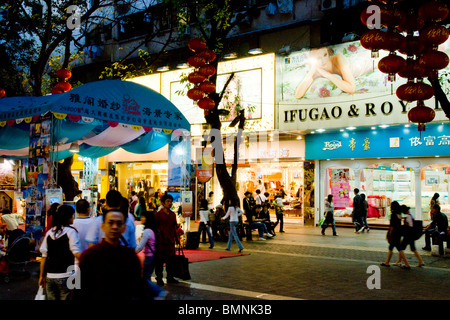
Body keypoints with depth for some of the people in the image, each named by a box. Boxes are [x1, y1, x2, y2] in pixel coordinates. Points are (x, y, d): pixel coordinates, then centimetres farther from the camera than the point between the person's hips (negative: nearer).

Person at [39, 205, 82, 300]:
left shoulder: (49, 233, 9)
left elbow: (44, 256, 11)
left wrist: (42, 276, 17)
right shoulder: (70, 231, -7)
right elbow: (77, 253, -16)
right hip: (66, 276, -5)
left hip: (50, 277, 5)